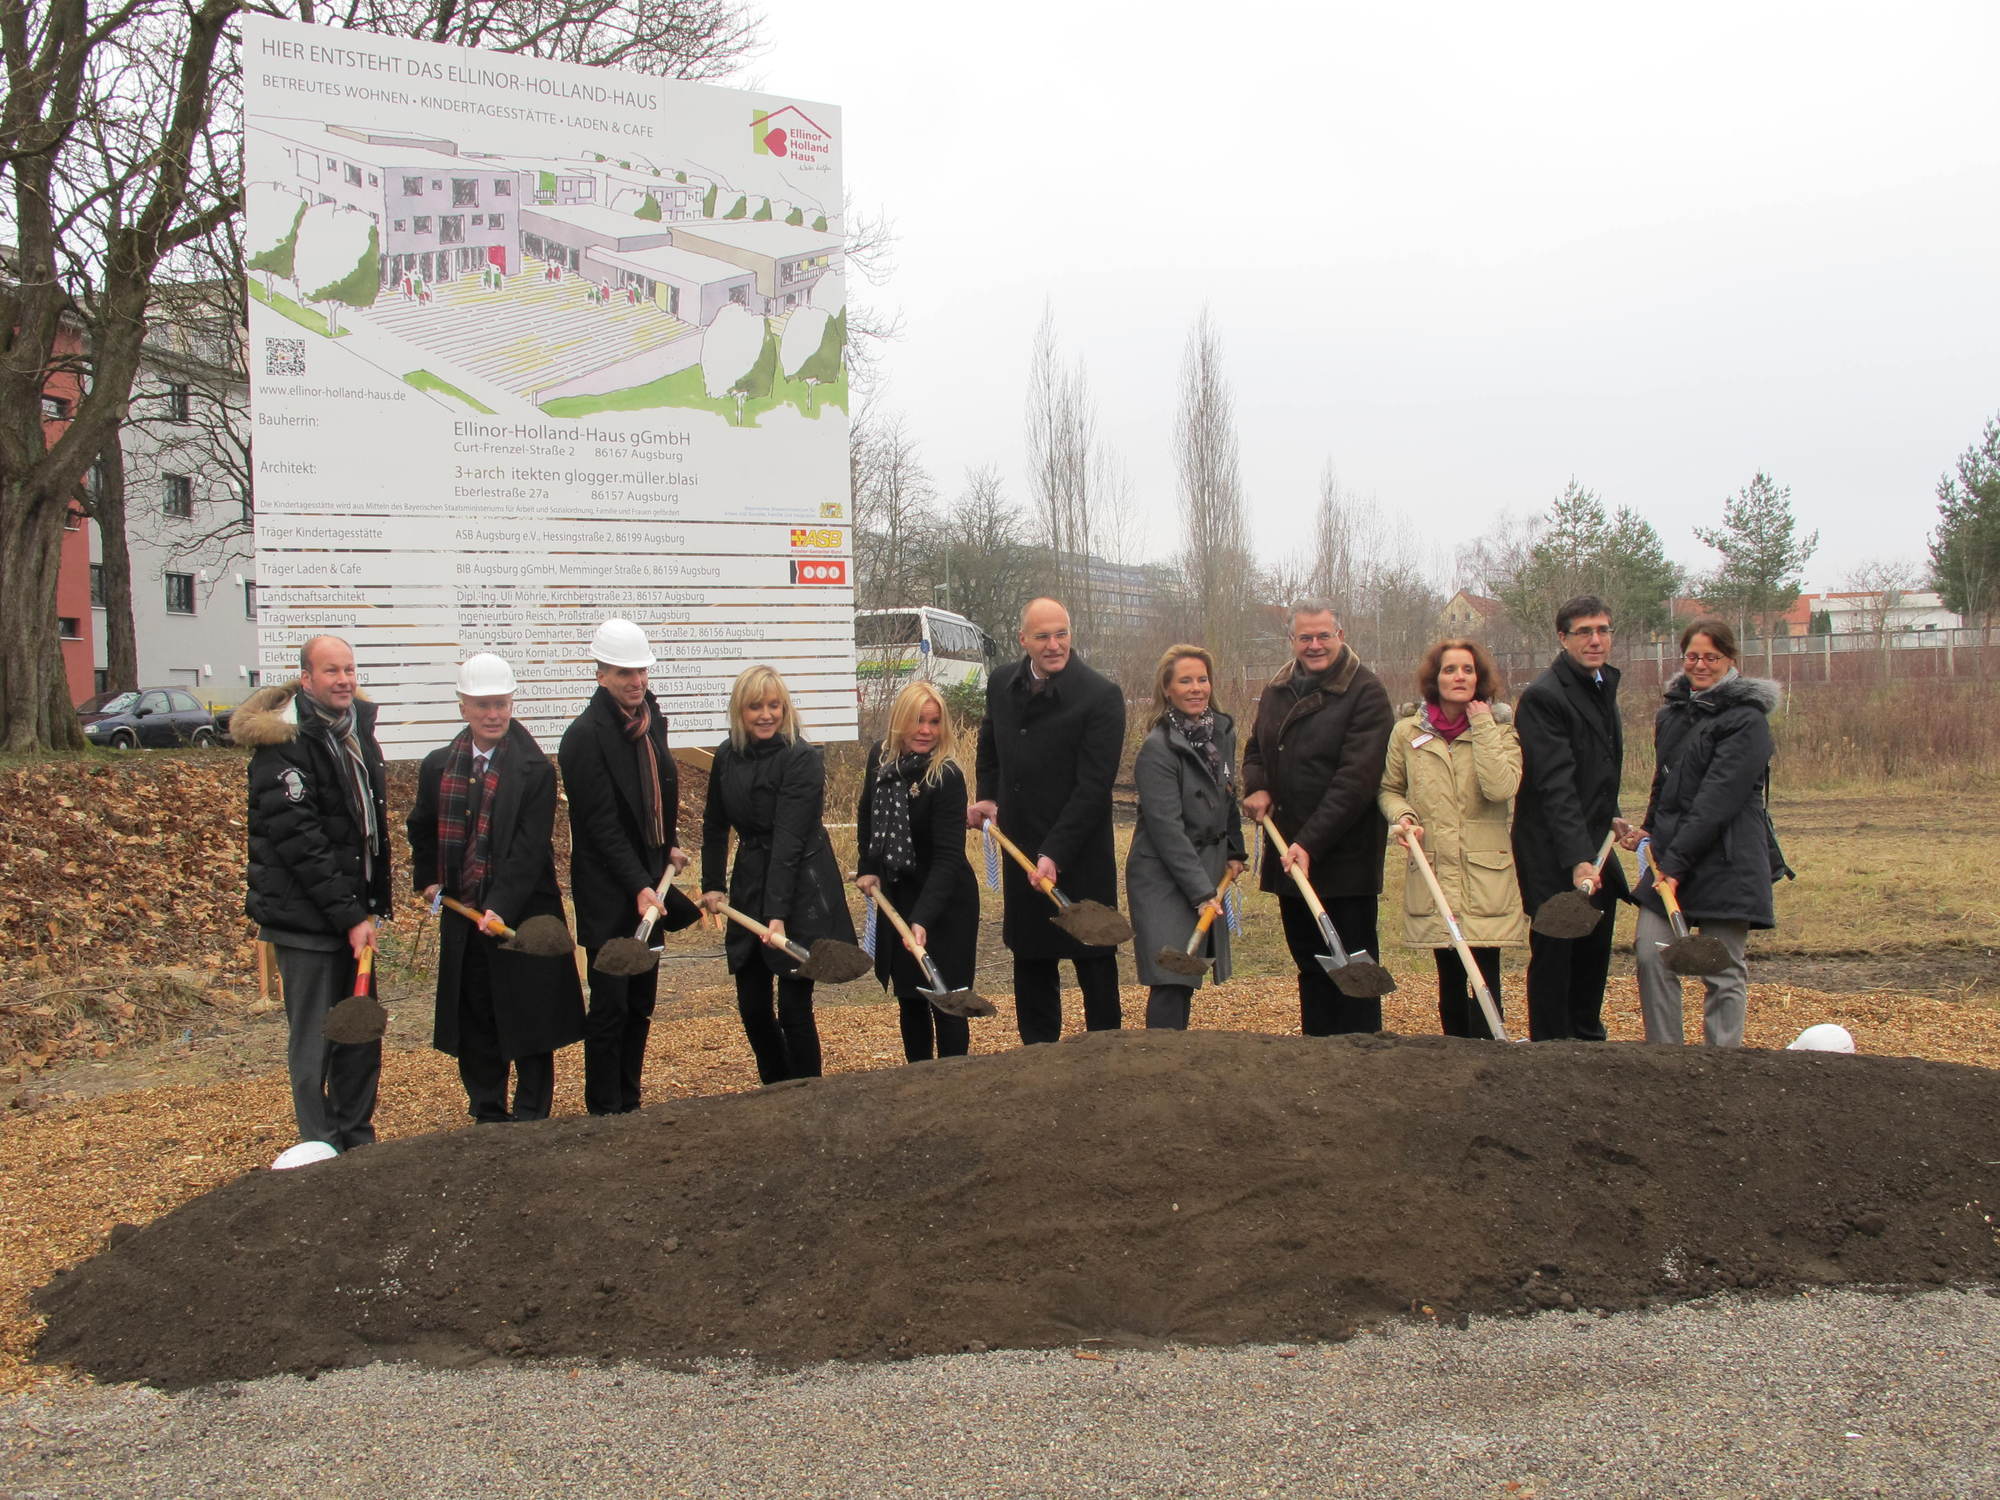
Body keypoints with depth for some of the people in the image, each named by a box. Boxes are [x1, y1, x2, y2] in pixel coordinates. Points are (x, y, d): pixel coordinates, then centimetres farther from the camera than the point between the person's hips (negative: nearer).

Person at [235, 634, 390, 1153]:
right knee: (314, 1043, -1)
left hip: (353, 915, 8)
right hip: (305, 917, -8)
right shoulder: (283, 744, -15)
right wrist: (349, 916, -19)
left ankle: (358, 1143, 25)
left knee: (362, 1036, 13)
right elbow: (299, 839, -19)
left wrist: (373, 905, 13)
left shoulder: (358, 728, 11)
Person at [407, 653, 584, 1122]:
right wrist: (428, 880, 12)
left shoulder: (534, 770, -10)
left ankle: (530, 1120, 16)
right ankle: (487, 1117, 24)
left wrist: (501, 908, -24)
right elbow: (422, 829, 22)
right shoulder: (439, 766, 6)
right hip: (463, 915, 5)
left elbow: (530, 848, -16)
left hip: (522, 914, -4)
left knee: (529, 1023, 5)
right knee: (474, 1023, 12)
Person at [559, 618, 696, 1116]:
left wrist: (670, 845, 12)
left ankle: (629, 1106, 23)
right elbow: (602, 826, -20)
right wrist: (639, 887, -23)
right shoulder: (586, 735, -16)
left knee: (641, 1003, 13)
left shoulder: (651, 717, 8)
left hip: (648, 882, 8)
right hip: (609, 893, -8)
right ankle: (604, 1112, 10)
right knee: (610, 1006, -1)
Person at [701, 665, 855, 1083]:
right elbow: (715, 825, 16)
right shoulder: (727, 756, 3)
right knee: (752, 1008, 10)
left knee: (793, 1009, -3)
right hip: (749, 889, 6)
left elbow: (789, 840, -23)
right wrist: (713, 884, 8)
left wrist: (778, 912, -27)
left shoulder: (802, 759, -16)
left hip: (802, 893, -6)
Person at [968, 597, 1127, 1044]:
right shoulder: (1002, 683, 5)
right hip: (1022, 851, 6)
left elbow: (1093, 786, -18)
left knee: (1093, 960, 4)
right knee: (1030, 959, 15)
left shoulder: (1101, 696, -15)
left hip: (1079, 855, -6)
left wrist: (1054, 854, -23)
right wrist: (988, 796, 9)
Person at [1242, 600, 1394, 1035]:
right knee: (1309, 965, 15)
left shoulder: (1366, 693, -11)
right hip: (1289, 854, 7)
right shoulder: (1275, 692, 12)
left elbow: (1356, 779, -18)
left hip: (1345, 856, -7)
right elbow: (1255, 750, 26)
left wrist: (1310, 843, -24)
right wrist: (1257, 786, 2)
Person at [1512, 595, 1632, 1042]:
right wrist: (1577, 859, -34)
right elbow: (1556, 786, -26)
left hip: (1593, 846, 9)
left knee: (1595, 952, 15)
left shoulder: (1604, 684, 12)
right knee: (1554, 955, 0)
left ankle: (1588, 1038, 29)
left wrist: (1610, 816, 17)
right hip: (1554, 852, -8)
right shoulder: (1544, 696, -17)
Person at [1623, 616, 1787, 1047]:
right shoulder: (1672, 710, 14)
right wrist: (1650, 830, 13)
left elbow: (1720, 798, -16)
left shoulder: (1747, 719, -9)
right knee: (1651, 957, -2)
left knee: (1723, 970, 1)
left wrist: (1677, 860, -19)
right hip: (1669, 853, 6)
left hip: (1725, 859, -6)